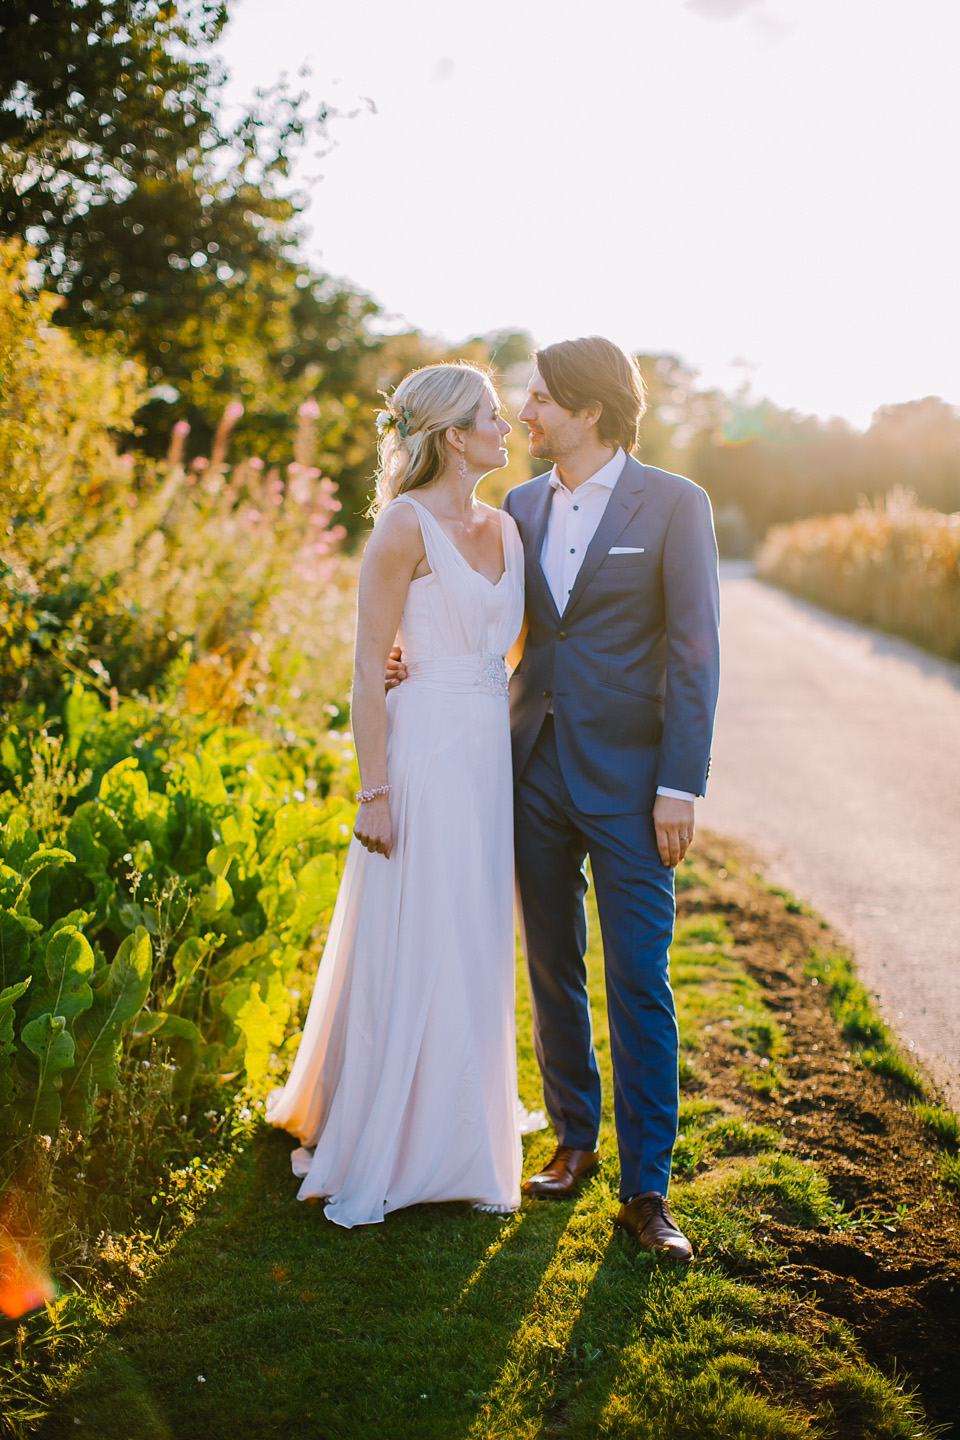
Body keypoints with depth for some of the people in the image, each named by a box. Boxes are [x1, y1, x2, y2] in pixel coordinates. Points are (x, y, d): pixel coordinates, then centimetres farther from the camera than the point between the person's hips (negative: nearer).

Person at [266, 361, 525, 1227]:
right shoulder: (406, 525, -11)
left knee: (477, 950, 14)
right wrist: (375, 790, -15)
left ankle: (458, 1128, 31)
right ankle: (375, 1151, 17)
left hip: (492, 751, 7)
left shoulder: (504, 528, 12)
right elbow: (369, 668, -12)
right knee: (408, 951, 1)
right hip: (426, 750, -7)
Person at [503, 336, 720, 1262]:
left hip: (627, 780, -5)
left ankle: (645, 1190, 8)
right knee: (552, 970, 13)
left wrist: (679, 785, -13)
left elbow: (695, 652, -8)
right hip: (534, 770, 5)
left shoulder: (673, 505, -5)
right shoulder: (520, 507, 10)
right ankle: (574, 1140, 30)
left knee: (640, 986, -2)